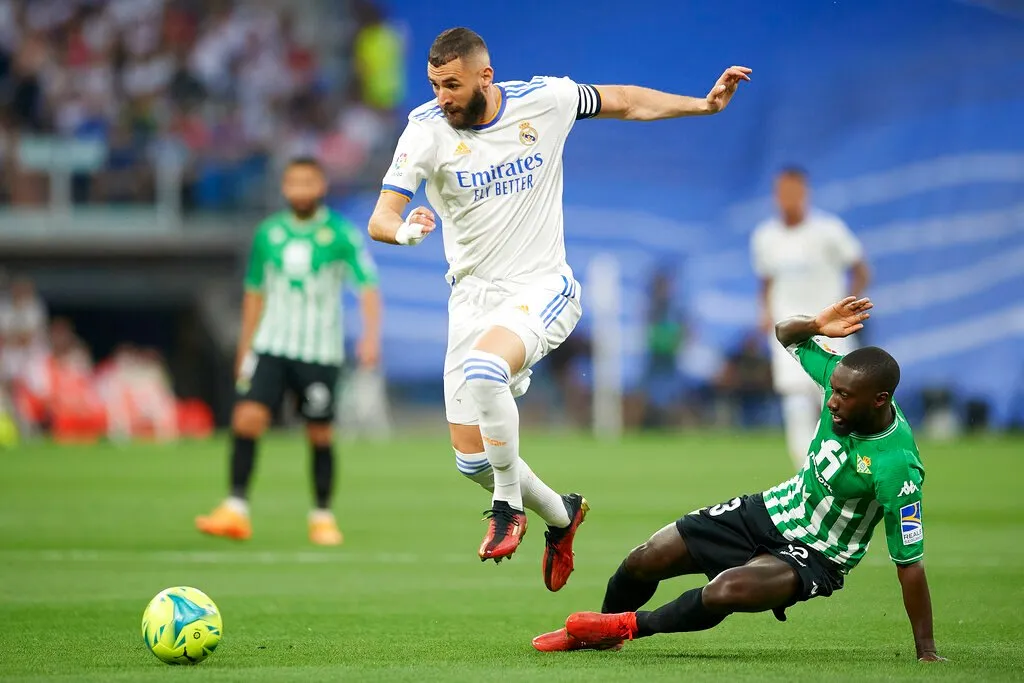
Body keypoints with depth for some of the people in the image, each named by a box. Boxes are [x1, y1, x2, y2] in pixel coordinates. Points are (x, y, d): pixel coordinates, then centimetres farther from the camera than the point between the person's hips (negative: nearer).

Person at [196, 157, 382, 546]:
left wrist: (370, 335, -23)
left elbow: (368, 286, -9)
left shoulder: (341, 234, -4)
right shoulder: (269, 233, 7)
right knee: (247, 418, -14)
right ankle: (236, 511, -13)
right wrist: (244, 349, 17)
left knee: (320, 436, 2)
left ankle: (323, 518, 17)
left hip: (320, 352, -2)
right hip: (271, 345, 2)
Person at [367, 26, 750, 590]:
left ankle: (508, 504, -15)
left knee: (483, 369, -35)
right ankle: (559, 514, 30)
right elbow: (380, 219, -16)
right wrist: (404, 230, -39)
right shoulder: (426, 129, -10)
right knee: (471, 458, 1)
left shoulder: (544, 100, -7)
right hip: (473, 296, 3)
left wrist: (705, 104, 8)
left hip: (542, 287, -3)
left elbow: (625, 102, 11)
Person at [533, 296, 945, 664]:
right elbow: (785, 335, 2)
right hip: (773, 512, 7)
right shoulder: (843, 377, -15)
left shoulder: (896, 467, -33)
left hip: (815, 556, -7)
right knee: (647, 559, 3)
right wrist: (816, 325, -22)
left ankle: (630, 625, -4)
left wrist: (926, 652, -24)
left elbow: (910, 563, -26)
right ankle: (597, 635, 33)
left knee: (726, 590, -34)